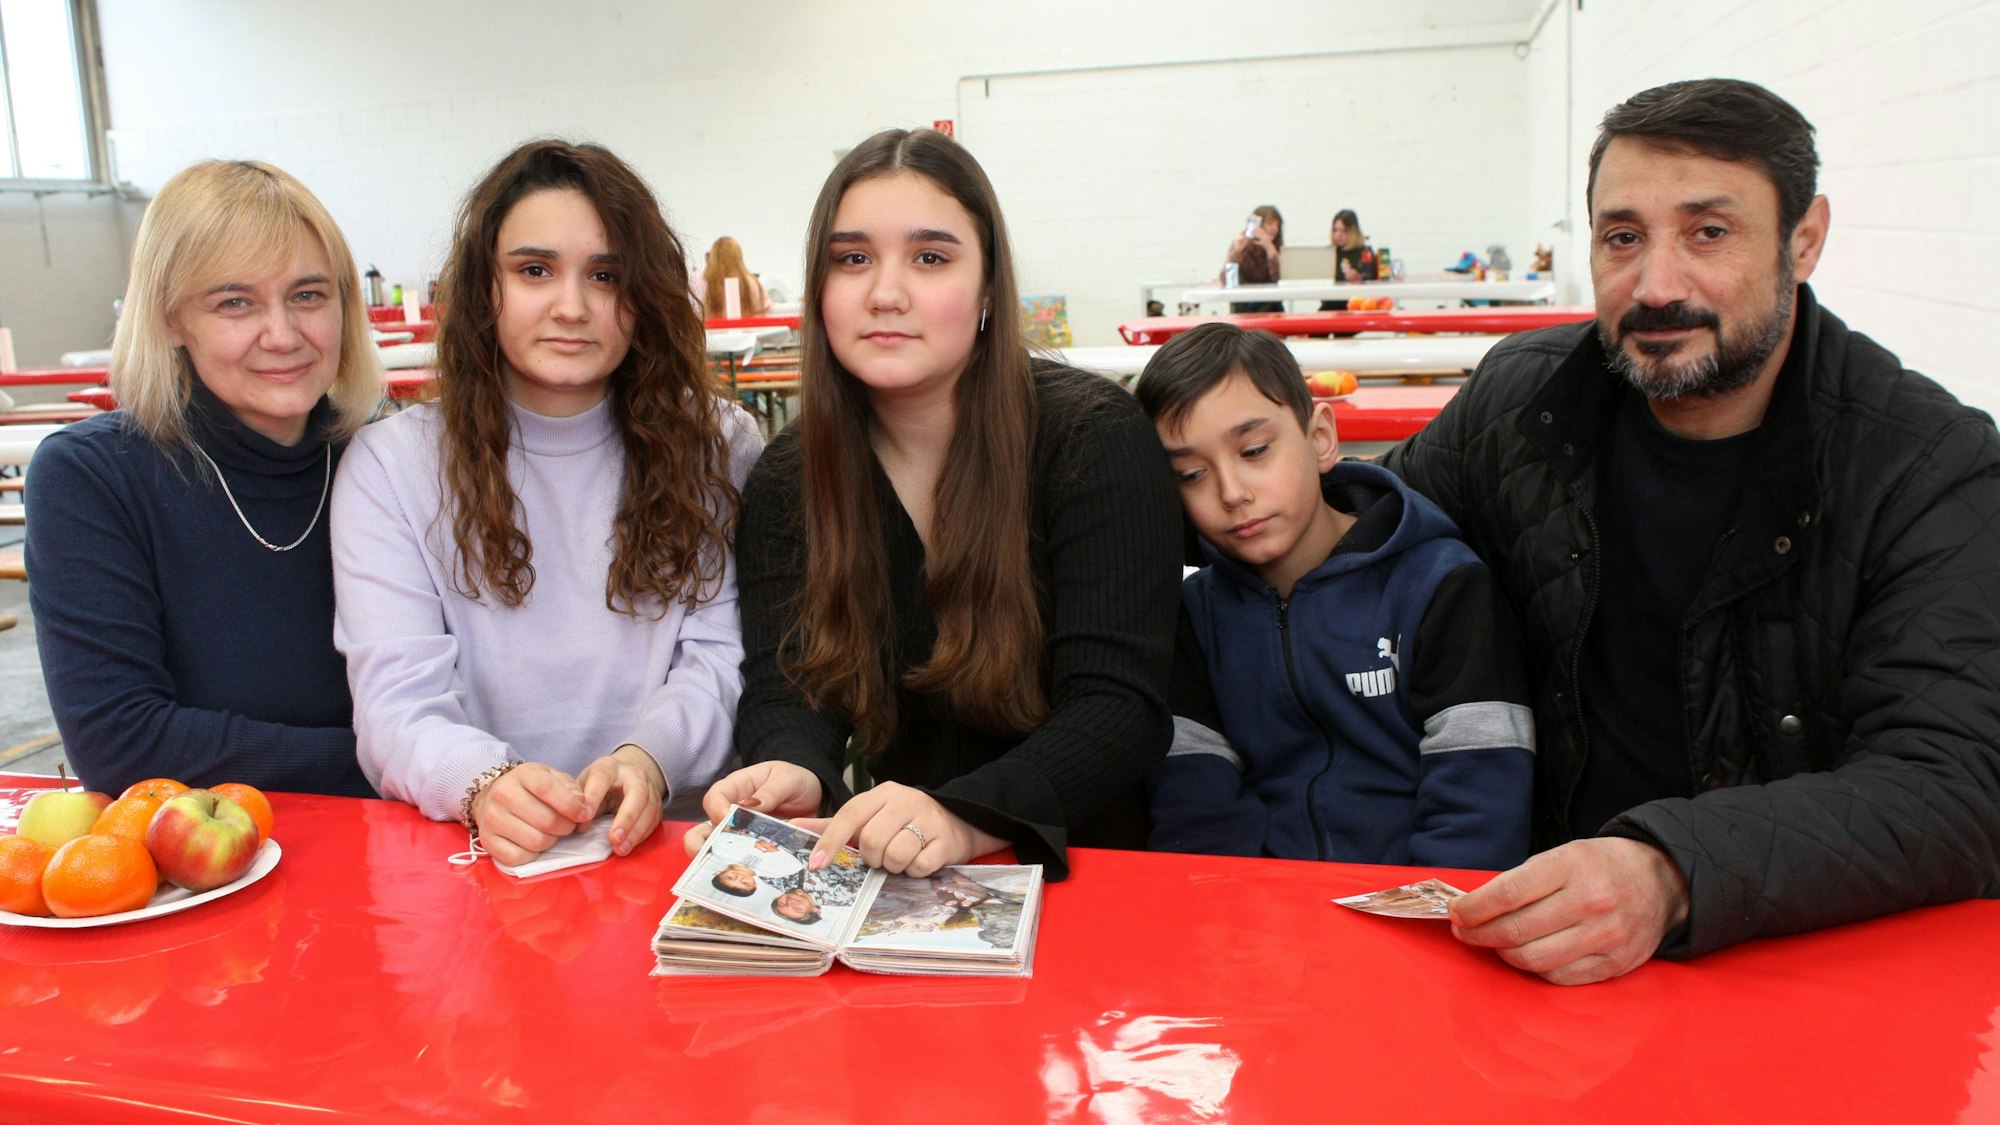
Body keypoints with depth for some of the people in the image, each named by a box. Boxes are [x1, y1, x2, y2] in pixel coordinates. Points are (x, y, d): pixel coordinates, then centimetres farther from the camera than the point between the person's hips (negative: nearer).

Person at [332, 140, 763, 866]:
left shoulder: (718, 449, 6)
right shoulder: (388, 465, 4)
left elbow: (721, 659, -1)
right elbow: (397, 705, -5)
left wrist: (649, 759, -23)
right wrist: (484, 784, -28)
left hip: (673, 837, 0)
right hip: (467, 860, 0)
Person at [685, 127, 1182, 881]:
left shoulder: (1094, 439, -11)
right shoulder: (787, 477, 1)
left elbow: (1122, 709, -18)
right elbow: (785, 689, -6)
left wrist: (962, 821, -36)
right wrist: (792, 778, -31)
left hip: (1078, 869, -2)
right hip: (892, 889, 2)